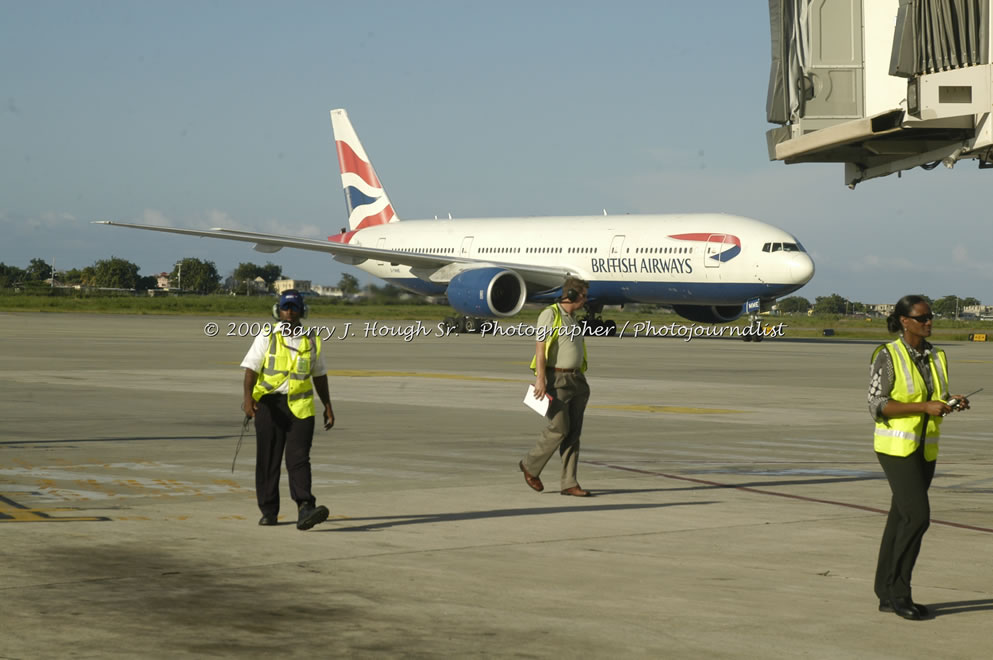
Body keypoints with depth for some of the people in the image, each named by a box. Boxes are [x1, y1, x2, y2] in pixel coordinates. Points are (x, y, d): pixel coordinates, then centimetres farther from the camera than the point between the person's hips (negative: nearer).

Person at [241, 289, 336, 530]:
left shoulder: (312, 341, 9)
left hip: (300, 407, 1)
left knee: (299, 458, -10)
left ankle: (305, 510, -22)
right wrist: (248, 397, -21)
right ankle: (269, 512, 15)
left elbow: (319, 375, 18)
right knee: (268, 459, 5)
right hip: (269, 404, -1)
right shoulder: (267, 337, 1)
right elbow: (251, 368, -6)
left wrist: (328, 407, 16)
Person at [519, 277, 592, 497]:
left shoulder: (572, 318, 17)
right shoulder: (550, 315, -9)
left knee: (574, 431, 2)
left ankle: (569, 483, 2)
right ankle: (531, 465, 10)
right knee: (559, 428, -11)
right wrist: (540, 379, -22)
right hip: (556, 379, -8)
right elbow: (540, 347, -15)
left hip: (575, 379, 8)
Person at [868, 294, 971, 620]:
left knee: (901, 518, 10)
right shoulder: (887, 356, -12)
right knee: (918, 516, -14)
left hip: (925, 447, 7)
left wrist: (954, 402, -6)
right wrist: (925, 407, -22)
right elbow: (877, 406, -16)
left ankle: (887, 595, 16)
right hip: (896, 446, -7)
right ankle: (898, 591, -2)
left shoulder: (935, 357, 8)